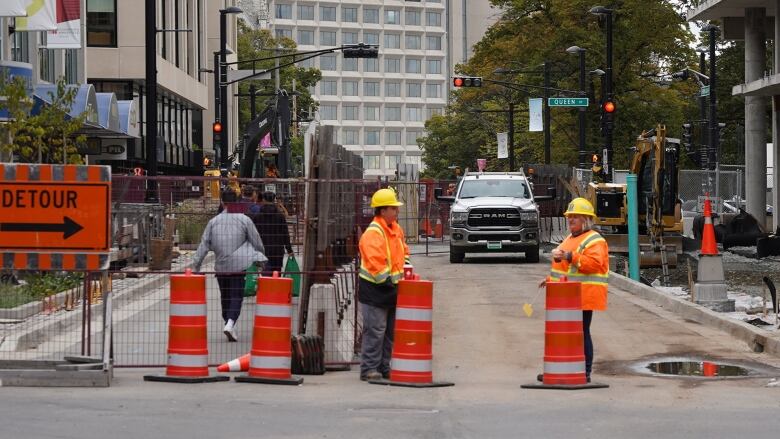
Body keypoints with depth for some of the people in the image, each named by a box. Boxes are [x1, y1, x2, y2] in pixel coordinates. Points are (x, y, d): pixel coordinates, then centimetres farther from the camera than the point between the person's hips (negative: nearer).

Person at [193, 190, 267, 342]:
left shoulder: (214, 221, 1)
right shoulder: (244, 220, -5)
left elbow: (204, 245, 1)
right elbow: (257, 242, 1)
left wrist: (197, 265, 7)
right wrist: (261, 256, 19)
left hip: (220, 267, 3)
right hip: (238, 265, -3)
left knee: (225, 297, 17)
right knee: (236, 296, -3)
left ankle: (228, 323, 24)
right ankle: (230, 324, -23)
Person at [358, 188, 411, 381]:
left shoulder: (396, 229, 10)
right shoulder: (373, 234, -19)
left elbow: (403, 252, 23)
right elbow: (376, 265, -24)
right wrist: (390, 282, -20)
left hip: (391, 291, 9)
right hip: (375, 291, -9)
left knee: (389, 331, 13)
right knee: (375, 331, -7)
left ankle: (384, 367, 21)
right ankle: (369, 369, -1)